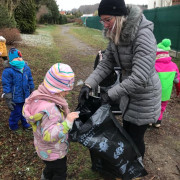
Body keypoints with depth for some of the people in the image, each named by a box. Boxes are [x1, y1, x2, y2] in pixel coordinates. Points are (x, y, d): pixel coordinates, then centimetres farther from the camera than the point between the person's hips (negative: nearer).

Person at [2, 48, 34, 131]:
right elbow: (6, 86, -15)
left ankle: (25, 124, 46)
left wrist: (32, 92, 17)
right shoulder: (8, 71, -19)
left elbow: (30, 80, 11)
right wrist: (8, 100, -16)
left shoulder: (26, 68, -1)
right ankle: (13, 126, 36)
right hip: (16, 98, -5)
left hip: (26, 96, 5)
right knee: (16, 113, 8)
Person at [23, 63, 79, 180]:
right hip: (53, 153, -9)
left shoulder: (39, 96, -10)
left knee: (51, 167, 36)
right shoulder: (49, 109, -40)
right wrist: (67, 122, -39)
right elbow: (49, 136, -40)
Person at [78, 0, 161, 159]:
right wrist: (88, 85, -18)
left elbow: (139, 78, -35)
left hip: (144, 95, -8)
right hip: (128, 93, 8)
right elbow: (106, 64, -4)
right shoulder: (116, 35, -4)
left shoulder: (143, 36, -30)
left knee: (135, 137, 8)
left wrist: (111, 95, -31)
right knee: (126, 133, 24)